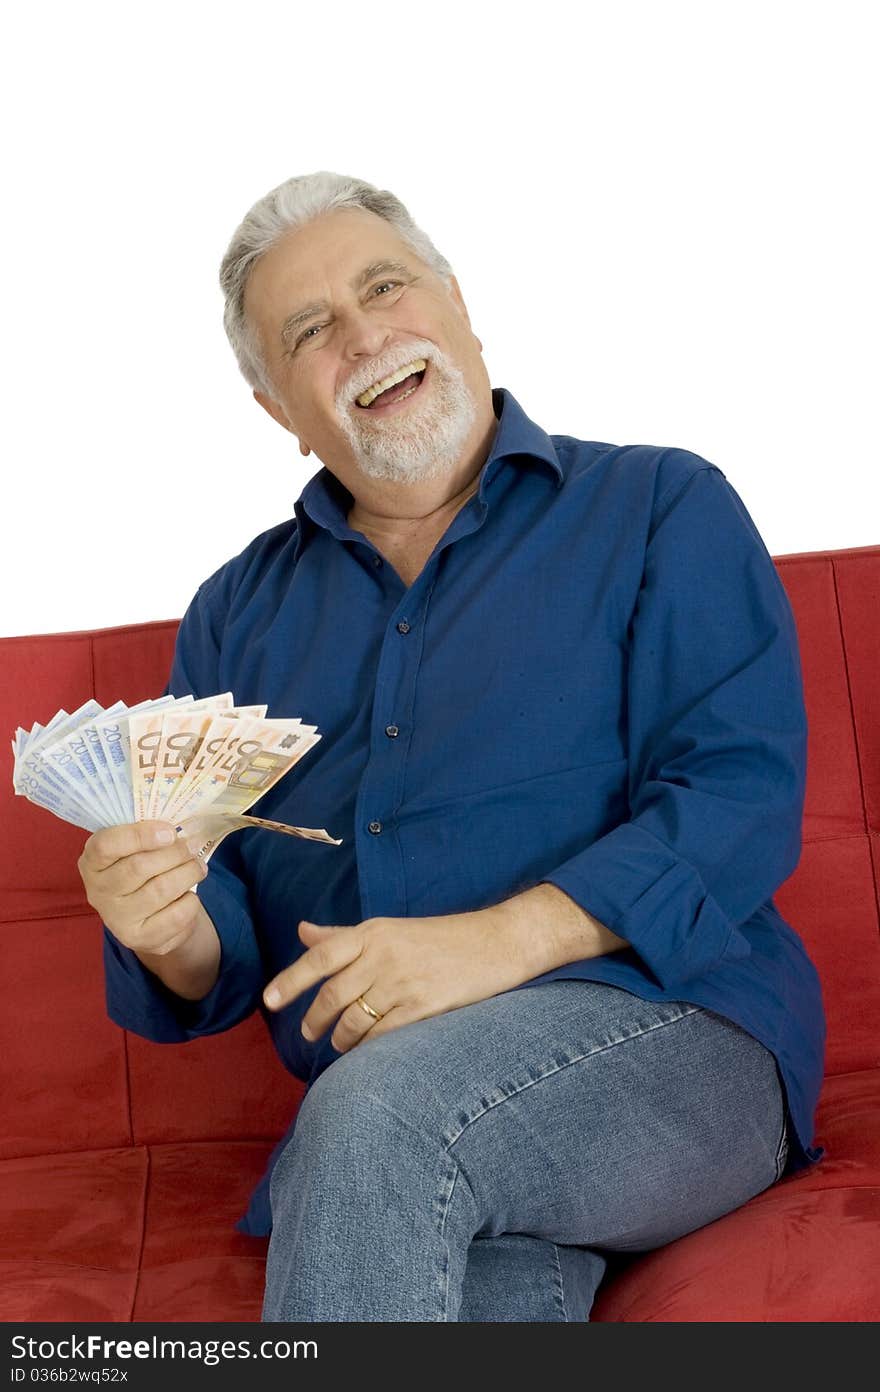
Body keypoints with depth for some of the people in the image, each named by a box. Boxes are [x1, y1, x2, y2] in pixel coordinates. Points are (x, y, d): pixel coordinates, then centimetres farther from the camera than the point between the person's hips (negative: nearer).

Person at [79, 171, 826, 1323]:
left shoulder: (661, 507, 10)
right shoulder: (239, 612, 20)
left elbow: (747, 790, -5)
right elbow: (221, 964, 16)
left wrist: (501, 937, -18)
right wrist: (174, 935, -9)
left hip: (665, 1026, -1)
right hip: (358, 1137, 2)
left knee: (377, 1111, -34)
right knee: (488, 1290, -34)